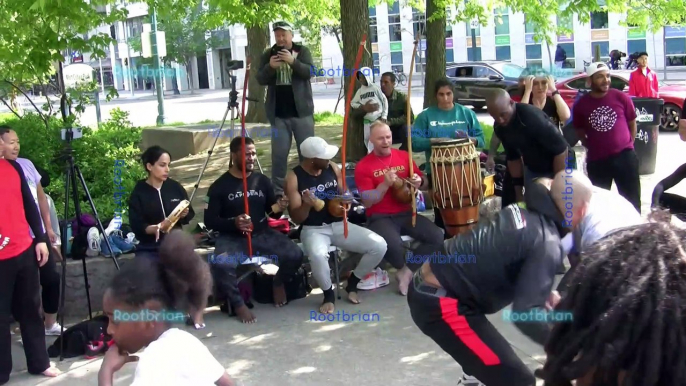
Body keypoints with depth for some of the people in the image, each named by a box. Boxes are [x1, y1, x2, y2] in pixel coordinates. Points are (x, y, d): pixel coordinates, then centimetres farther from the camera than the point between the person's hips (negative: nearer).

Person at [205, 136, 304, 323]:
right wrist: (233, 223, -23)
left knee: (295, 254, -20)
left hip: (262, 234, 3)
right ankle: (238, 303, -7)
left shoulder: (262, 181, 6)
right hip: (232, 238, -3)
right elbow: (209, 220, -5)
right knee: (220, 265, -35)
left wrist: (279, 208, -11)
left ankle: (278, 283, 14)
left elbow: (272, 213, 14)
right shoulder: (219, 186, -3)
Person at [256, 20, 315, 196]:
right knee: (279, 153, 1)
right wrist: (270, 67, -18)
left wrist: (293, 61, -26)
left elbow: (309, 72, -10)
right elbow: (260, 79, 1)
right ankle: (278, 190, 8)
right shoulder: (268, 54, 7)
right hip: (278, 114, 1)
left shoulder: (302, 51, 3)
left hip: (302, 111, -1)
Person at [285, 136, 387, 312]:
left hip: (339, 224, 4)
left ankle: (352, 283, 8)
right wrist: (307, 205, -31)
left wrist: (346, 200, -8)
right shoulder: (294, 178, -10)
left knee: (379, 246, -15)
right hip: (313, 229, -4)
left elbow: (344, 194, 17)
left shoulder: (333, 168, 2)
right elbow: (296, 218, -10)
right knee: (318, 255, -40)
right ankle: (328, 294, -9)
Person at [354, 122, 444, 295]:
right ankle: (402, 268, 2)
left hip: (406, 213, 4)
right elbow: (367, 202, -9)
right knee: (393, 244, -35)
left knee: (437, 237, -20)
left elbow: (426, 183, 13)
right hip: (380, 218, -4)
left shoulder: (404, 156, 6)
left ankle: (409, 271, 1)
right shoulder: (363, 166, -5)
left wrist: (419, 182, -11)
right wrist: (385, 184, -22)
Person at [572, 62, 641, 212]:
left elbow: (632, 123, 8)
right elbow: (579, 130, 12)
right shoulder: (581, 104, -3)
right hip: (596, 160, 1)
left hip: (624, 156, -1)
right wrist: (591, 147, 6)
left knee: (631, 200, 8)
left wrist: (627, 145, 7)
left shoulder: (621, 97, -4)